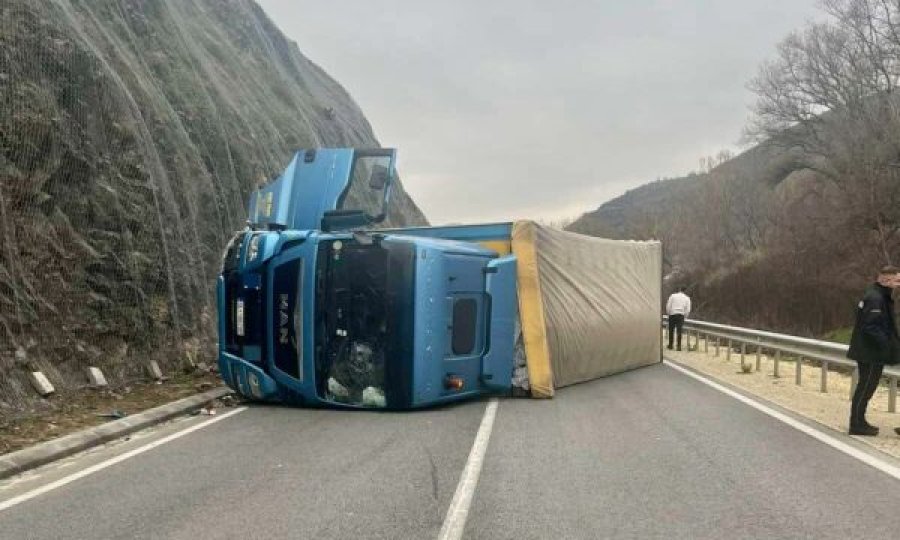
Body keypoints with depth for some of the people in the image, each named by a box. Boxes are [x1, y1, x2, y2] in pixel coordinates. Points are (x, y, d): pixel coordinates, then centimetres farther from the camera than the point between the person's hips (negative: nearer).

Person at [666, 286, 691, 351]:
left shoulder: (673, 295, 2)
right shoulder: (687, 298, 7)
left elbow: (668, 306, -2)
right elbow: (688, 310, 3)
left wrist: (668, 313, 9)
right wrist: (685, 316, 13)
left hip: (672, 314, -1)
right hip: (681, 315, 1)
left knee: (671, 331, 8)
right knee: (679, 331, 1)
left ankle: (670, 346, 13)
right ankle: (679, 346, -5)